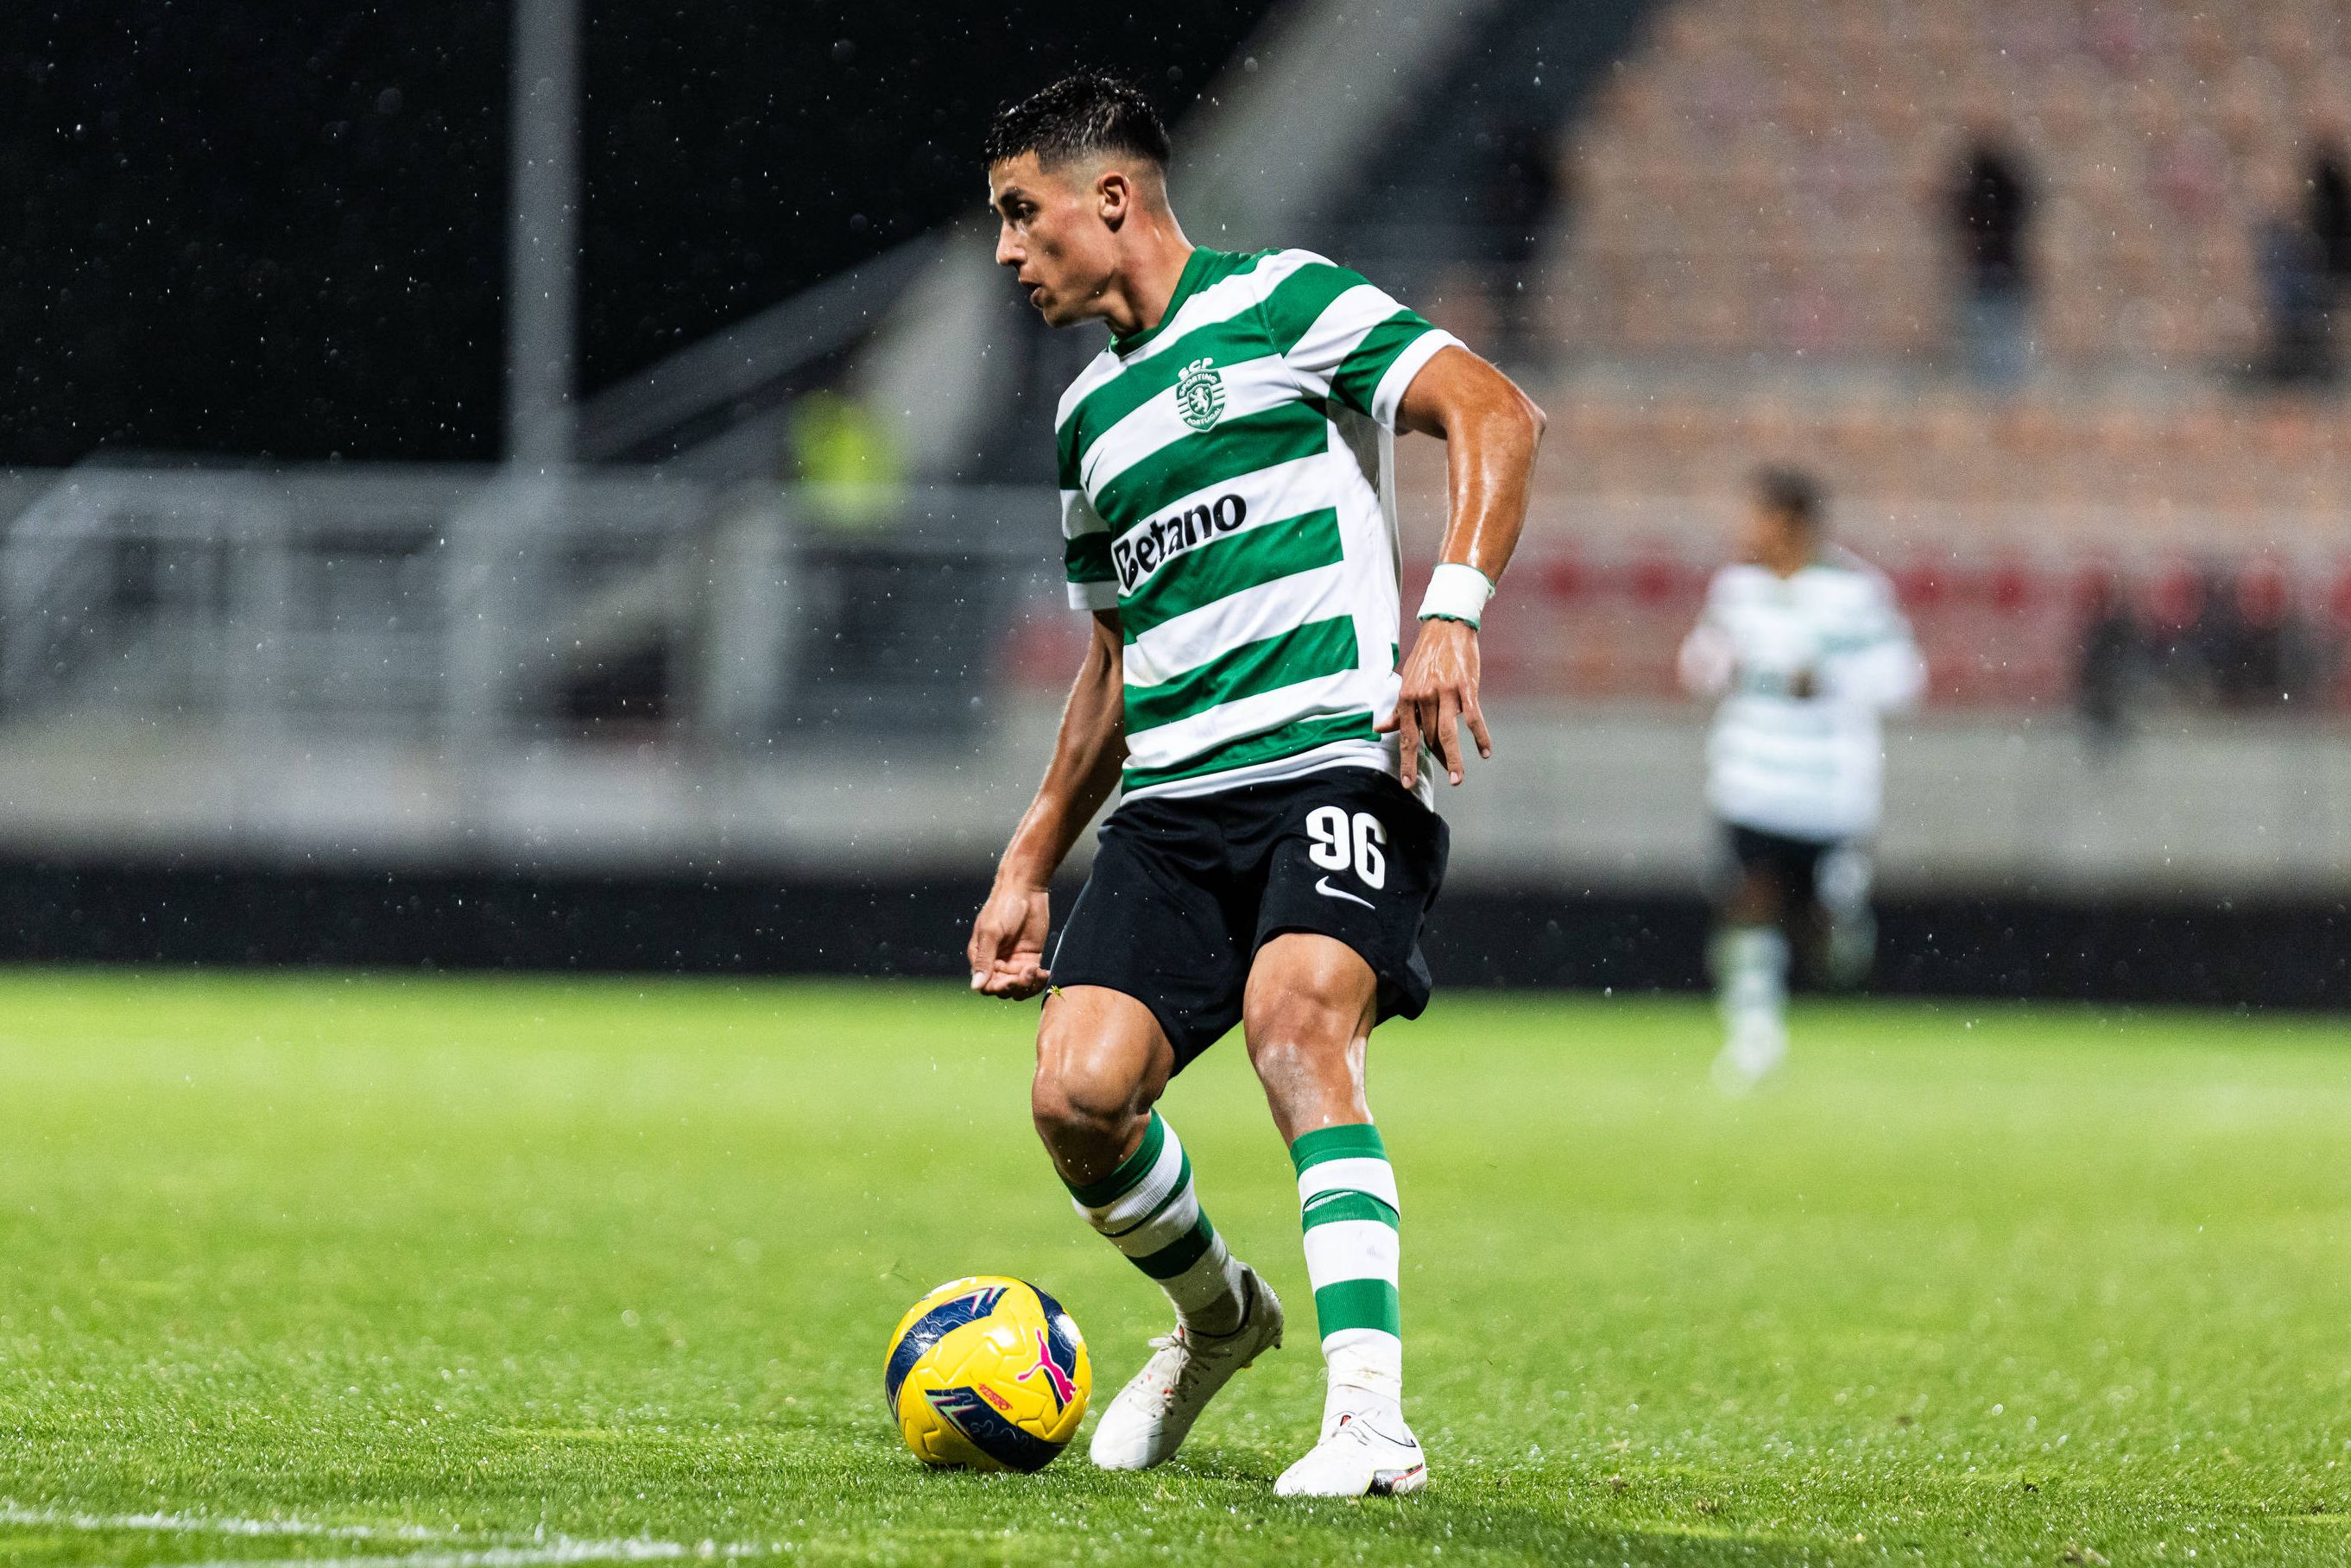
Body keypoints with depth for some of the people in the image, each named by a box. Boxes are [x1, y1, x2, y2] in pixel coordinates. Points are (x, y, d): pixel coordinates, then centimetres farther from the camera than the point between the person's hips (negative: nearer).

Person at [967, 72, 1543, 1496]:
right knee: (1077, 1092, -12)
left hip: (1334, 765, -6)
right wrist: (1031, 867, 28)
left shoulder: (1282, 304, 1)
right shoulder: (1091, 416, 23)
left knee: (1297, 1025, -30)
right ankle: (1217, 1313, 18)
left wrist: (1452, 614, -23)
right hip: (1171, 800, 6)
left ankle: (1372, 1415, -34)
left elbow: (1498, 415, -9)